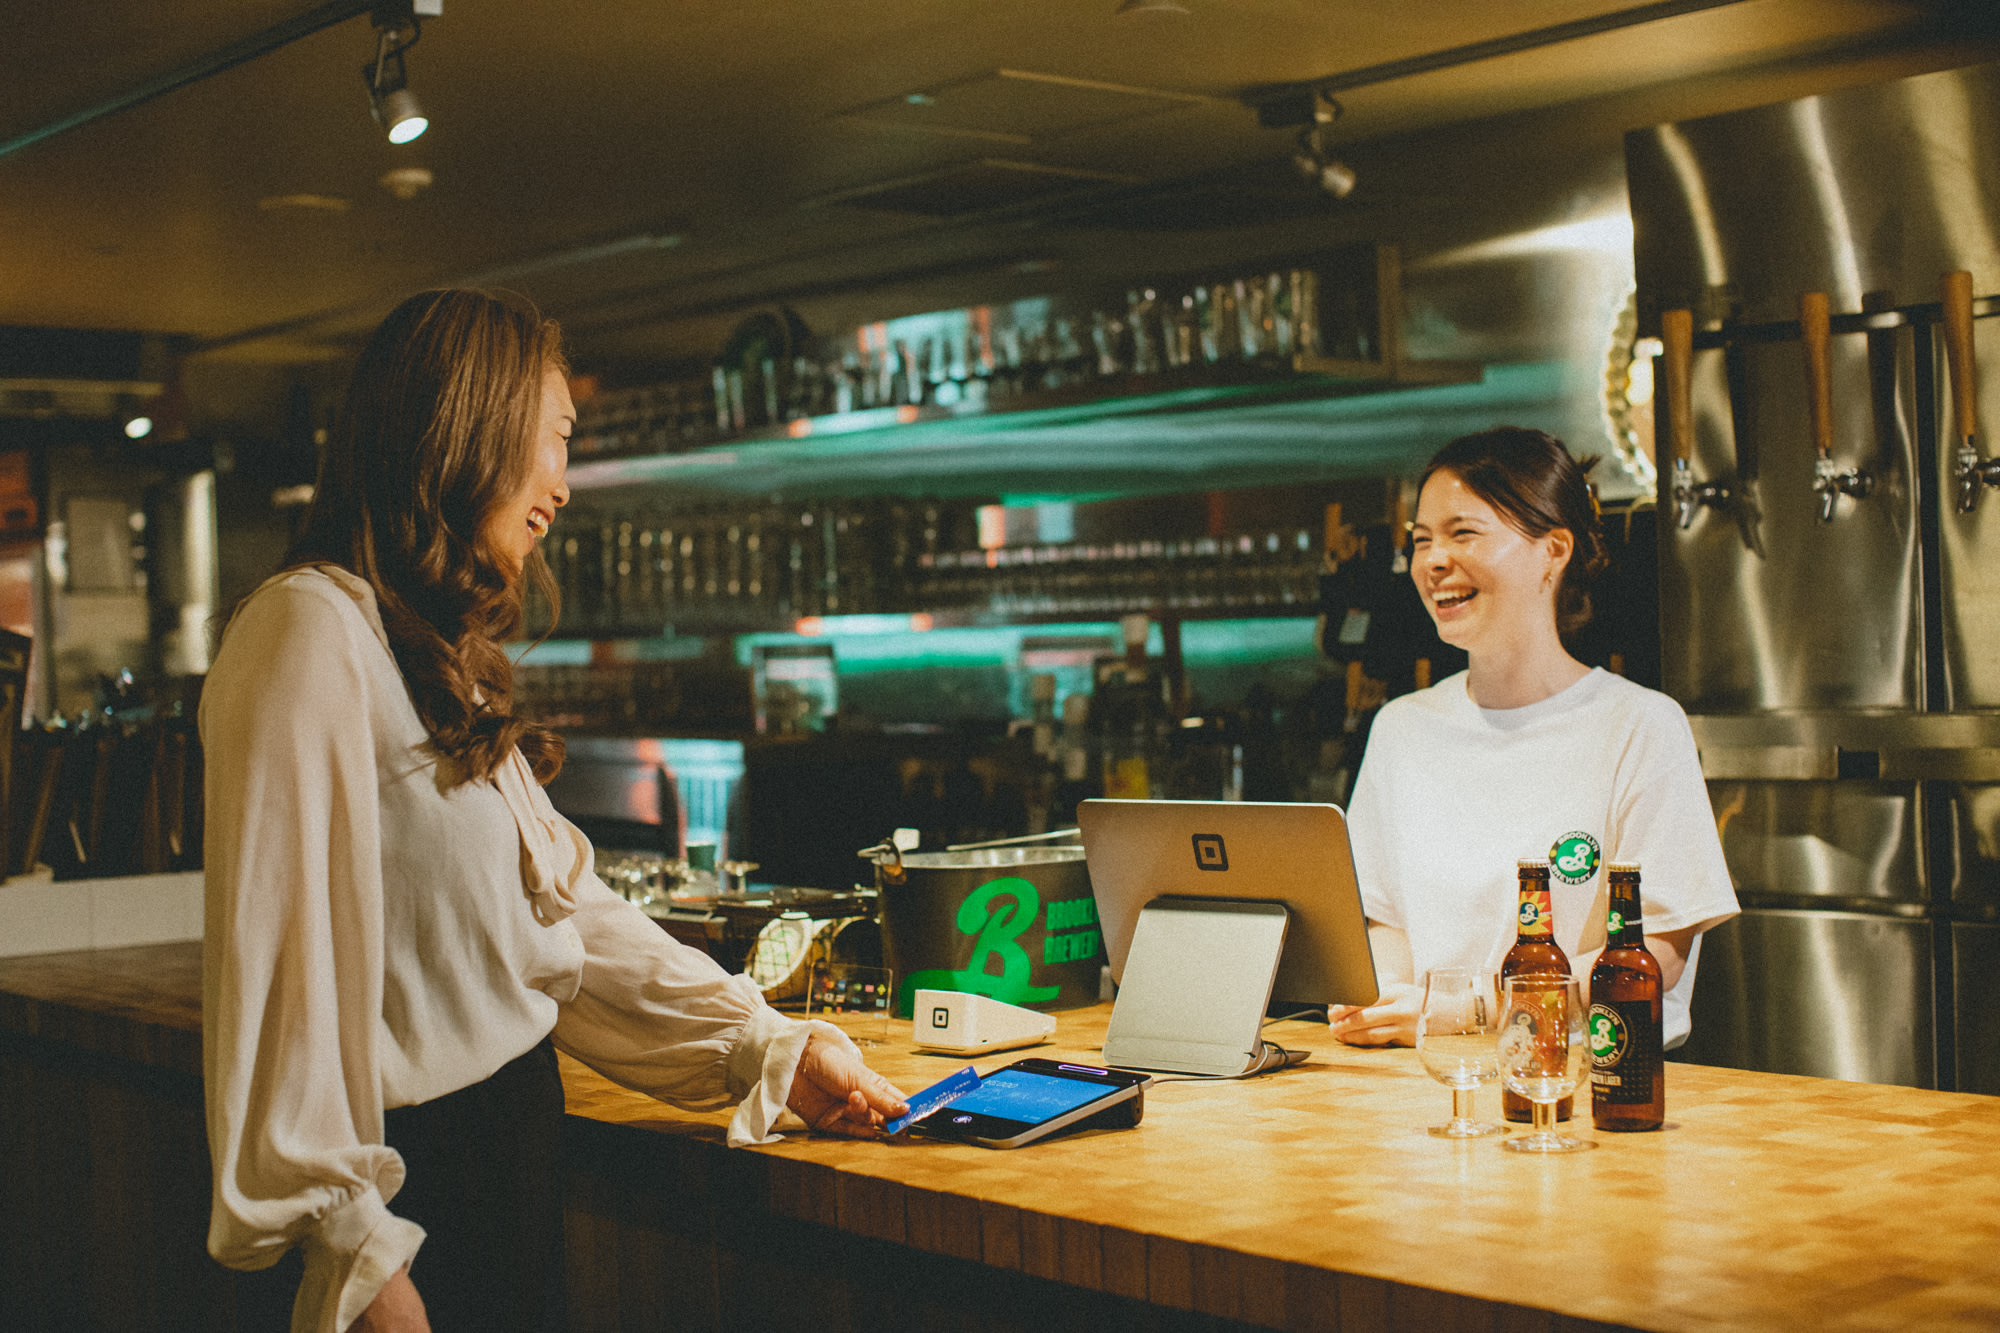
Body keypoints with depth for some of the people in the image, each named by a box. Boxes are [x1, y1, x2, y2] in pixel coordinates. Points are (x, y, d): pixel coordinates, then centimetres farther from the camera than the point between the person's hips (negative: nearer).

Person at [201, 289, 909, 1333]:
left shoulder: (441, 658, 15)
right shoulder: (313, 632, -16)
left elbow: (563, 903, 13)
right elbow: (277, 959, -21)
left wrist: (768, 1047, 10)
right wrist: (355, 1245, -21)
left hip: (511, 1135, 9)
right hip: (423, 1164, -9)